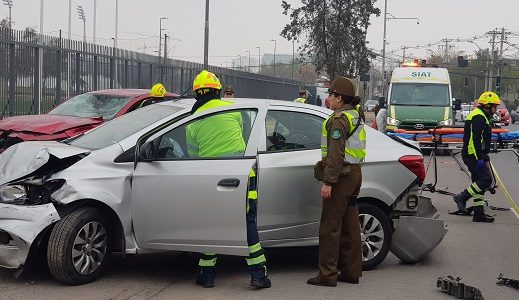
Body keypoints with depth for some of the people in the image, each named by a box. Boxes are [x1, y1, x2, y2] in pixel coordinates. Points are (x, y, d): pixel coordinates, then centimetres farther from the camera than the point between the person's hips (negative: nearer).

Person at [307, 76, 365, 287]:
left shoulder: (339, 120, -15)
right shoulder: (355, 116, 16)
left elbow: (336, 154, -21)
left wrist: (328, 182, -21)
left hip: (341, 175, -10)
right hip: (354, 173, 10)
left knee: (330, 226, -5)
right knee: (349, 225, 13)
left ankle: (327, 275, -3)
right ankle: (351, 272, 18)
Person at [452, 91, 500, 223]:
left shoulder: (480, 116, 22)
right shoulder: (479, 117, -13)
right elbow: (475, 139, -22)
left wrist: (484, 156, 28)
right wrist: (480, 158, -24)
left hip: (473, 156, 11)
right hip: (473, 155, -11)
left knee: (479, 182, 10)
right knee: (486, 179, -16)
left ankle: (479, 213, 11)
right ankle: (462, 197, -10)